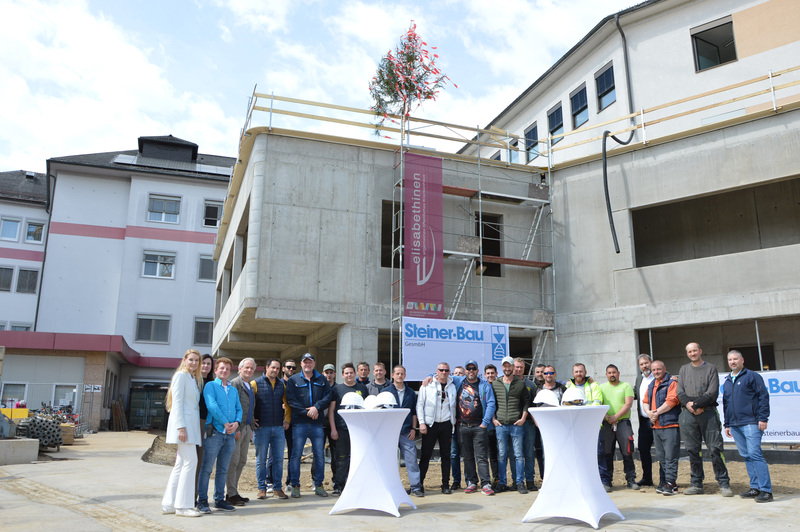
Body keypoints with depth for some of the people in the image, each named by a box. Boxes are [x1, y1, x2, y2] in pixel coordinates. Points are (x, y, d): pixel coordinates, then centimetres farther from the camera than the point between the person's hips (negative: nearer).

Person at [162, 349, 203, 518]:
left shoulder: (195, 379, 20)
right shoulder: (181, 376, -6)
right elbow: (177, 403, -12)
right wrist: (181, 427, -19)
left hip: (191, 424, 9)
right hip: (183, 423, -9)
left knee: (181, 464, 10)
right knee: (190, 461, -10)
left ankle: (169, 504, 16)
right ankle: (183, 505, -4)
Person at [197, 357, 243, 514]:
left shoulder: (234, 390, 20)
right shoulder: (210, 386, 3)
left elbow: (239, 409, 16)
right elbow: (212, 405, -10)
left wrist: (237, 422, -4)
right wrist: (225, 423, -13)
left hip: (230, 435, 5)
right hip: (215, 432, -5)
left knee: (223, 470, 9)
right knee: (207, 468, -5)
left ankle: (219, 499, 16)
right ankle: (202, 501, 3)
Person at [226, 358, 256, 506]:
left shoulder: (250, 386, 20)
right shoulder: (234, 383, -8)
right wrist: (235, 428, -18)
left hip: (246, 428, 9)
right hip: (236, 428, -9)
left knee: (241, 461, 10)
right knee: (233, 461, -6)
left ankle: (233, 492, 16)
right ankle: (231, 494, -1)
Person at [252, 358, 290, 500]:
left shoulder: (282, 384, 11)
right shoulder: (256, 383, -1)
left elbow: (287, 403, 20)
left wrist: (287, 419, 12)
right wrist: (251, 419, -6)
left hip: (278, 427, 4)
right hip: (262, 428, -3)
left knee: (278, 459, 5)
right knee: (261, 460, 4)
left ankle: (277, 488, 13)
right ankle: (262, 488, 13)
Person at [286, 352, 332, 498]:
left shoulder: (322, 379, 12)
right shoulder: (293, 380, 5)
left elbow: (328, 397, 3)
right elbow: (291, 400, -4)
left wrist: (316, 407, -13)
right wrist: (307, 412, -12)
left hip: (317, 423, 2)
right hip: (299, 422, -2)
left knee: (320, 454, 4)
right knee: (296, 454, -1)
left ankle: (319, 485, 15)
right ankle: (295, 486, 10)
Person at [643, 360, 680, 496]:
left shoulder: (672, 383, -3)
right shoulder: (651, 385, 21)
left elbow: (671, 401, -15)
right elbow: (645, 402, 17)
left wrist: (657, 412, -12)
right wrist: (649, 413, -3)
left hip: (670, 425, -8)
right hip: (656, 426, 8)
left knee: (670, 456, -8)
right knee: (661, 456, 11)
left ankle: (670, 483, -7)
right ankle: (668, 483, 18)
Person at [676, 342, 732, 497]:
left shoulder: (711, 368, 5)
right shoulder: (684, 369, 16)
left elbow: (712, 393, -6)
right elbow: (680, 392, 8)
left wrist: (695, 404, -13)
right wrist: (688, 404, -11)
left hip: (708, 413, -3)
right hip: (688, 415, 3)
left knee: (715, 449, -5)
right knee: (692, 450, 4)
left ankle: (724, 484, 3)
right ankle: (696, 484, 12)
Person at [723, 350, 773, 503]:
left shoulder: (752, 376, 1)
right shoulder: (727, 382, 19)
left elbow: (763, 397, -5)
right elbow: (725, 404, 24)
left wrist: (763, 418, -12)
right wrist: (727, 424, 20)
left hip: (751, 423, -6)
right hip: (735, 425, 6)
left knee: (754, 454, -12)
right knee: (746, 456, 7)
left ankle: (766, 490, -9)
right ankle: (755, 488, 13)